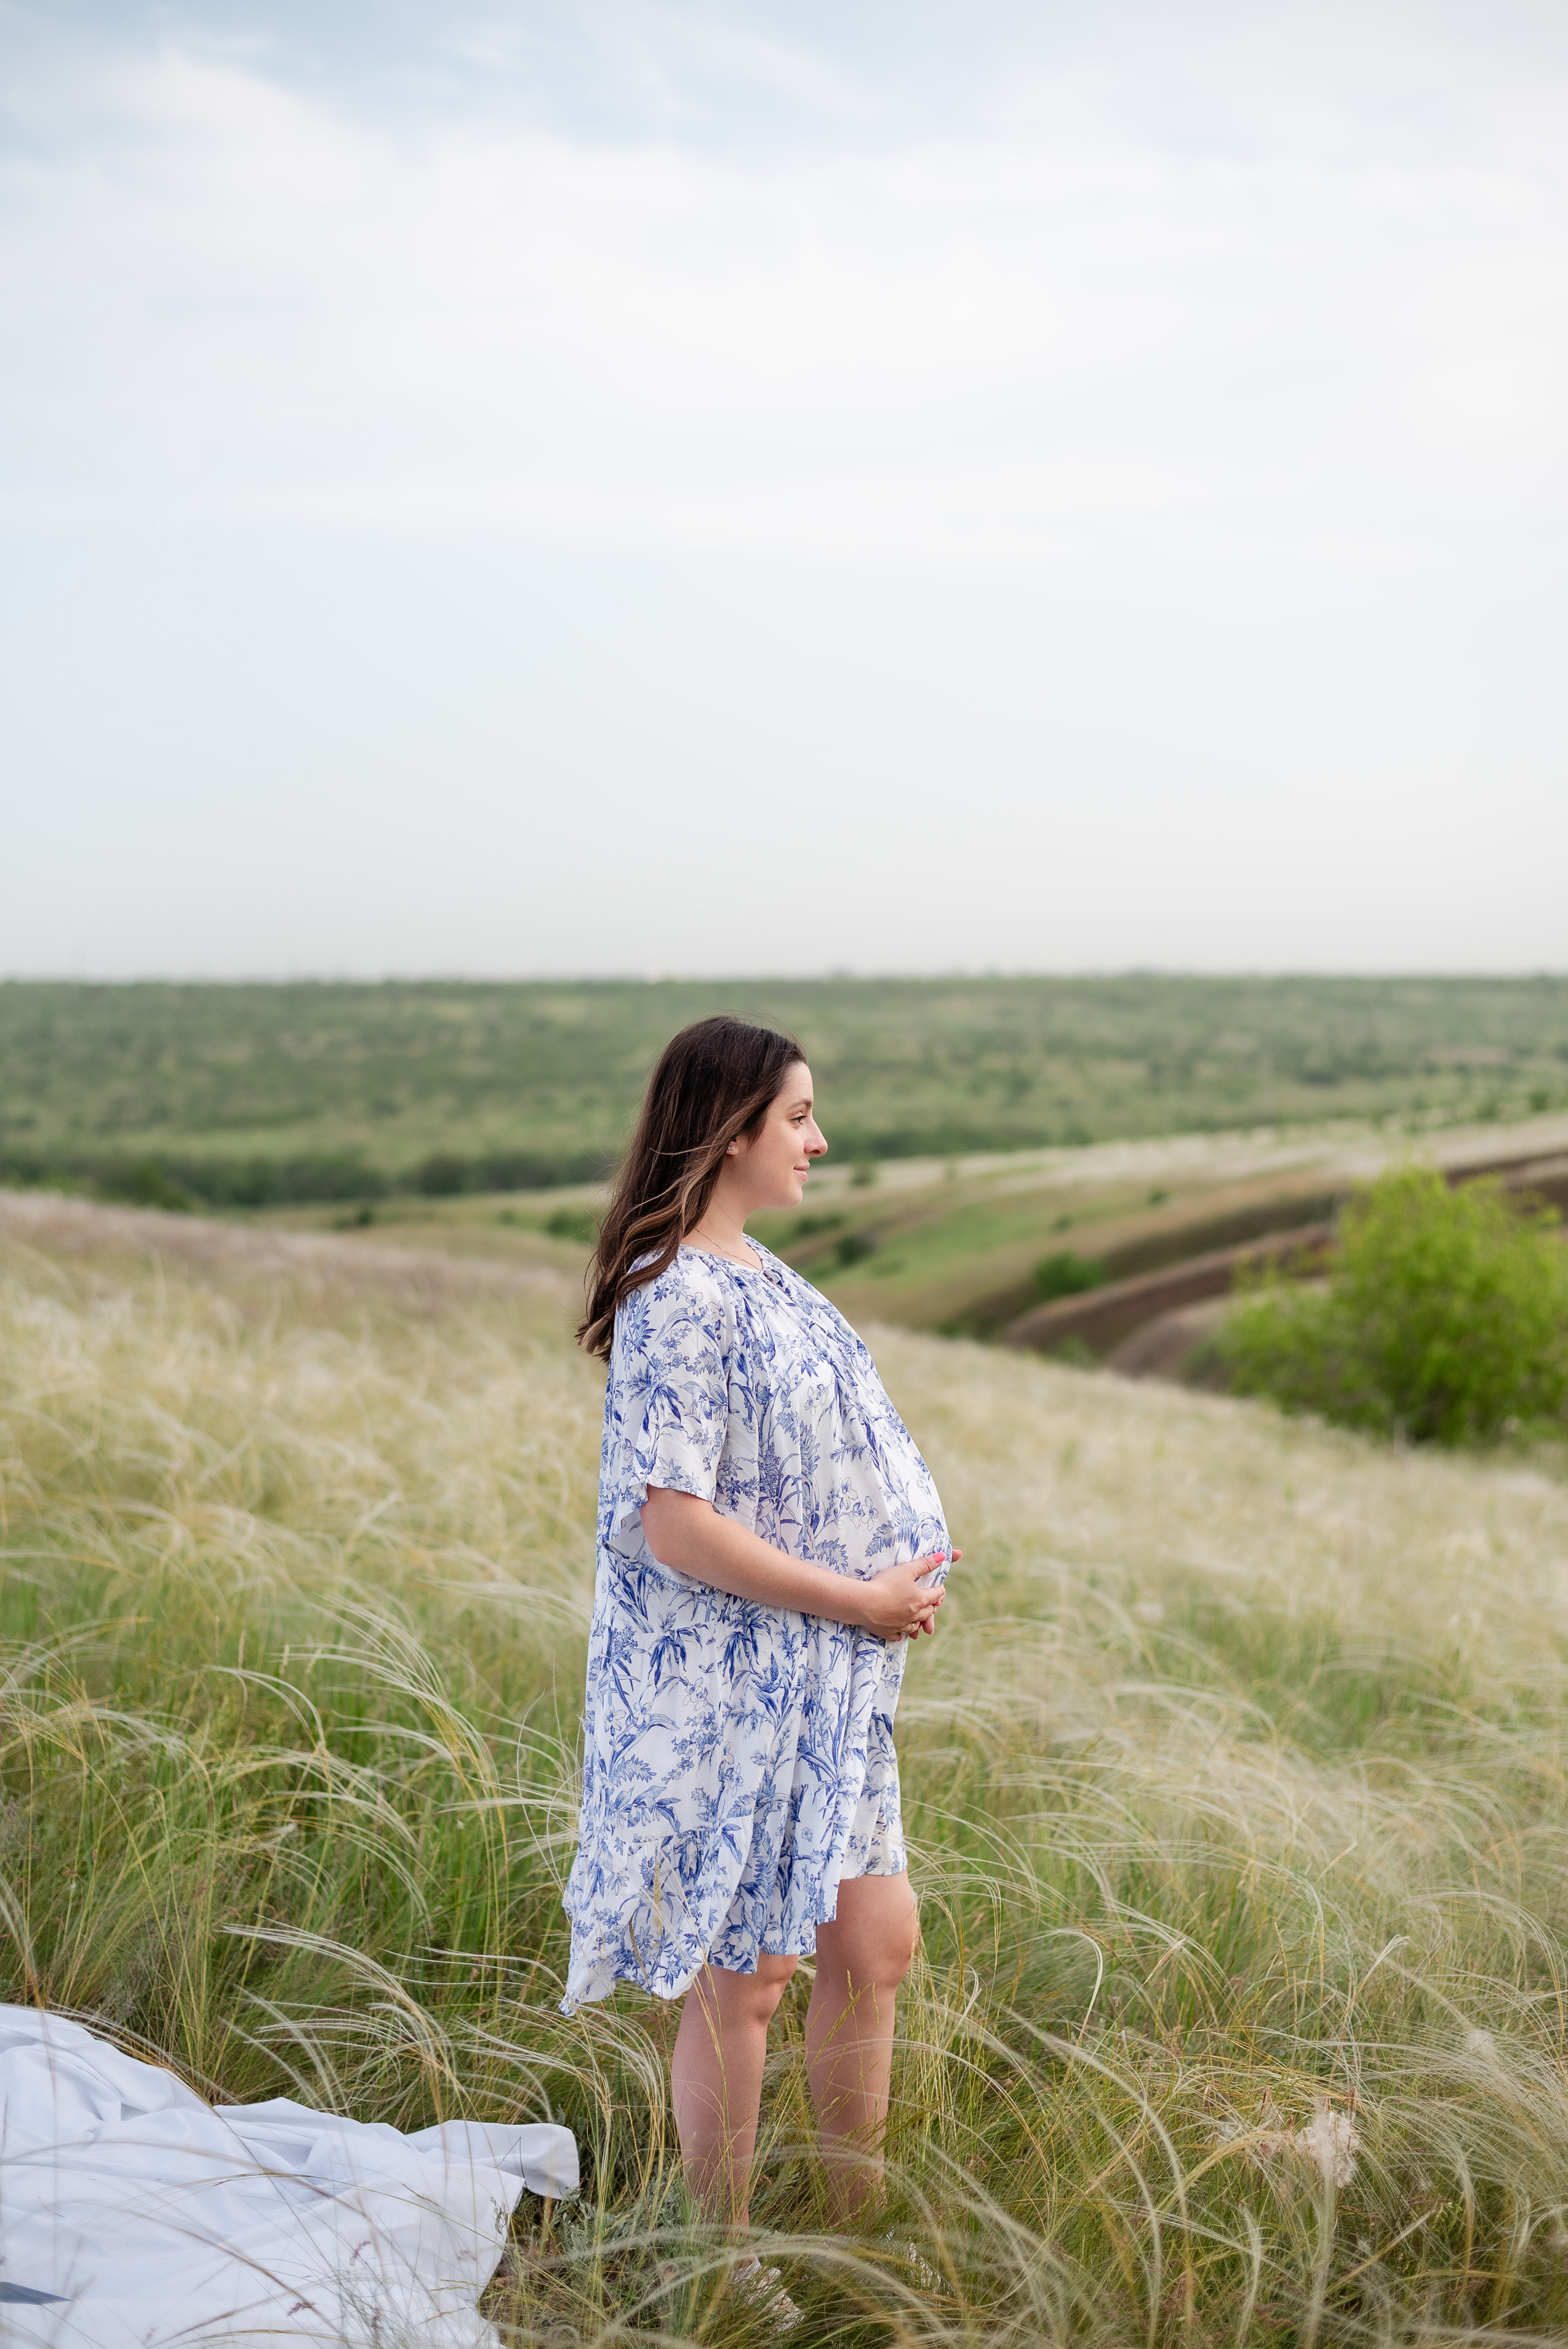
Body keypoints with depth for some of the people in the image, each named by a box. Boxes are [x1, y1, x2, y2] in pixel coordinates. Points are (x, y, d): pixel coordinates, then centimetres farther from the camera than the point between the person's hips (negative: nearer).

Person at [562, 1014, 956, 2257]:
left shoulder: (756, 1273, 10)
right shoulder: (680, 1300, -21)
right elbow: (676, 1523, -25)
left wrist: (901, 1582, 4)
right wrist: (860, 1602, -18)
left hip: (816, 1689, 9)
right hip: (722, 1692, -9)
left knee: (875, 1944, 15)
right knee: (742, 1979, 5)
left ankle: (859, 2231, 33)